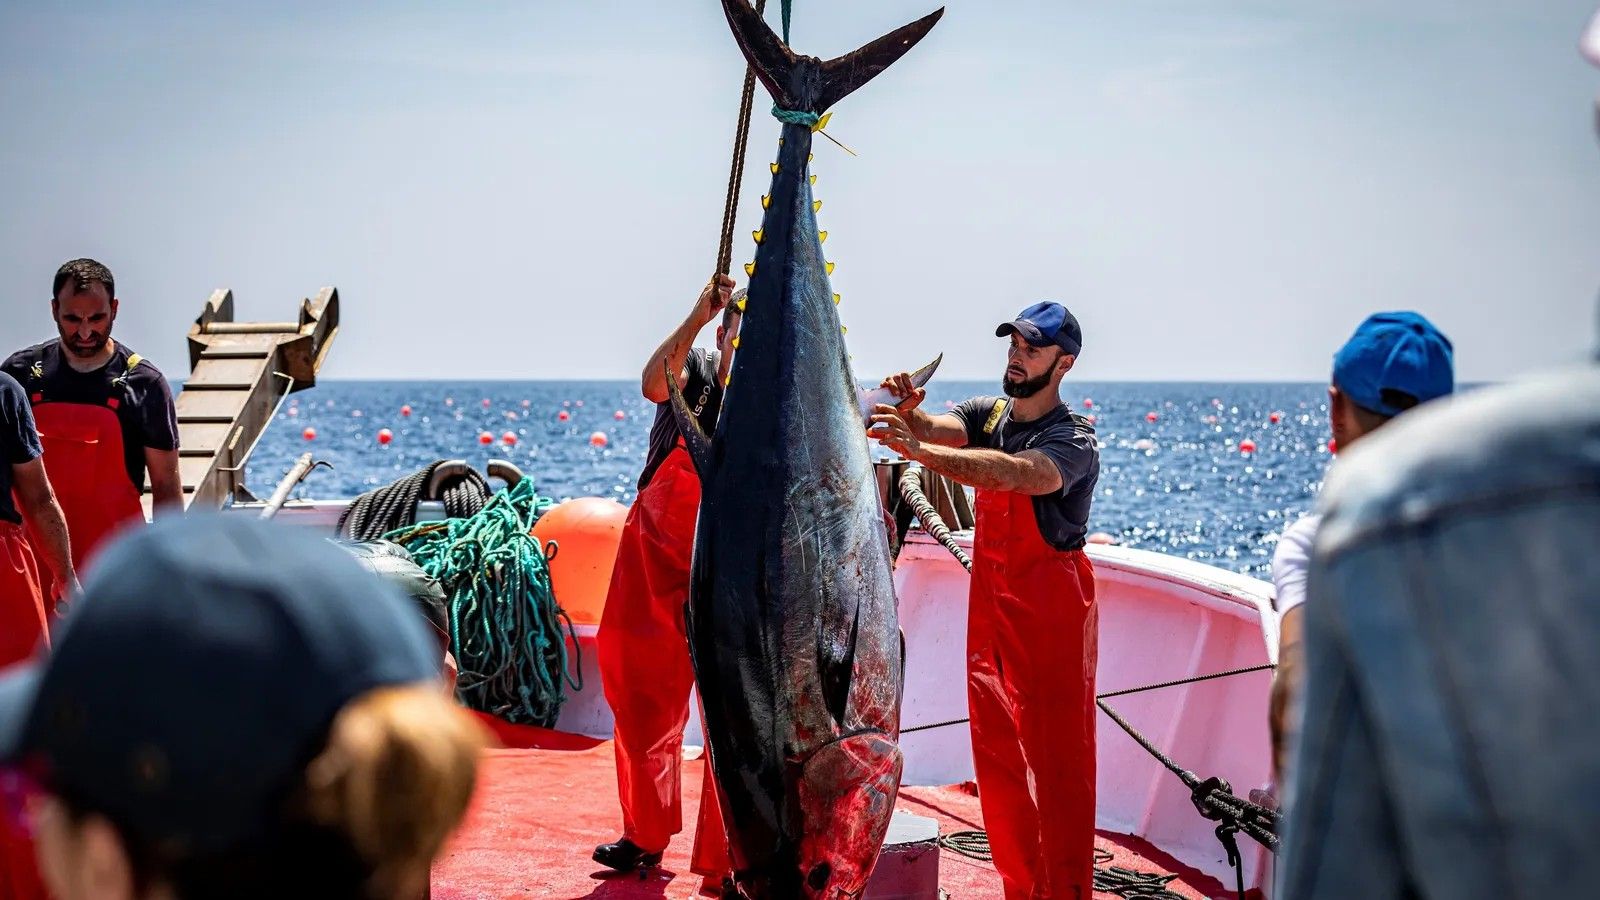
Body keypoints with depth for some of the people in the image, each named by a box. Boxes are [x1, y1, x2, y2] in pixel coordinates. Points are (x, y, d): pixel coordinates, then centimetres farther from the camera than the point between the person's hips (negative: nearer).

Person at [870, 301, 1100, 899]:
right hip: (990, 598, 7)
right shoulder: (988, 414, 8)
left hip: (1051, 606, -7)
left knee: (1058, 757, -3)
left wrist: (918, 450, -44)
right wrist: (910, 415, -35)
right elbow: (941, 428, -11)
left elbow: (1014, 473, -33)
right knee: (997, 755, 10)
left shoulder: (1073, 440, -14)